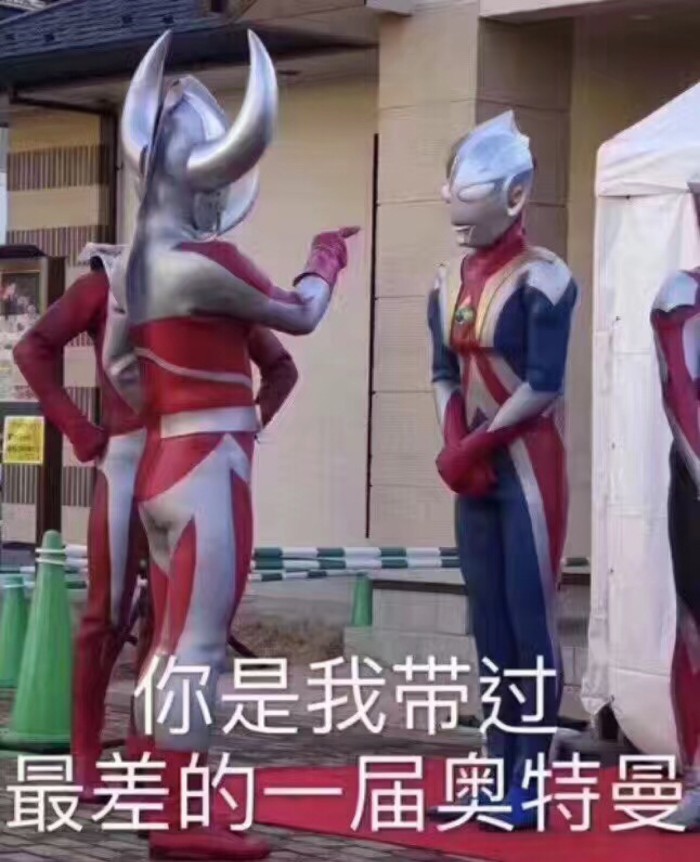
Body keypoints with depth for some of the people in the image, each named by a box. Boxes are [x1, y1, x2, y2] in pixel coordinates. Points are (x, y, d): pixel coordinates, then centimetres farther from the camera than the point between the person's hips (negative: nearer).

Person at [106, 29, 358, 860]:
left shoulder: (137, 262, 8)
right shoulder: (205, 261, -18)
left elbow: (120, 363, 17)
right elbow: (300, 314, -4)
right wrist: (327, 258, 13)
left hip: (165, 461, 9)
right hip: (207, 468, -9)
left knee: (171, 644, 14)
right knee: (199, 644, -5)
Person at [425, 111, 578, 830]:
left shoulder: (540, 278, -11)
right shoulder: (449, 282, 10)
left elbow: (544, 384, -15)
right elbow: (444, 374, 10)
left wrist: (479, 442, -12)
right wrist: (454, 443, -6)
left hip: (528, 465, -7)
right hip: (475, 466, 7)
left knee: (529, 620, -6)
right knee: (489, 623, 9)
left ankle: (529, 784, -1)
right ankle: (498, 778, 15)